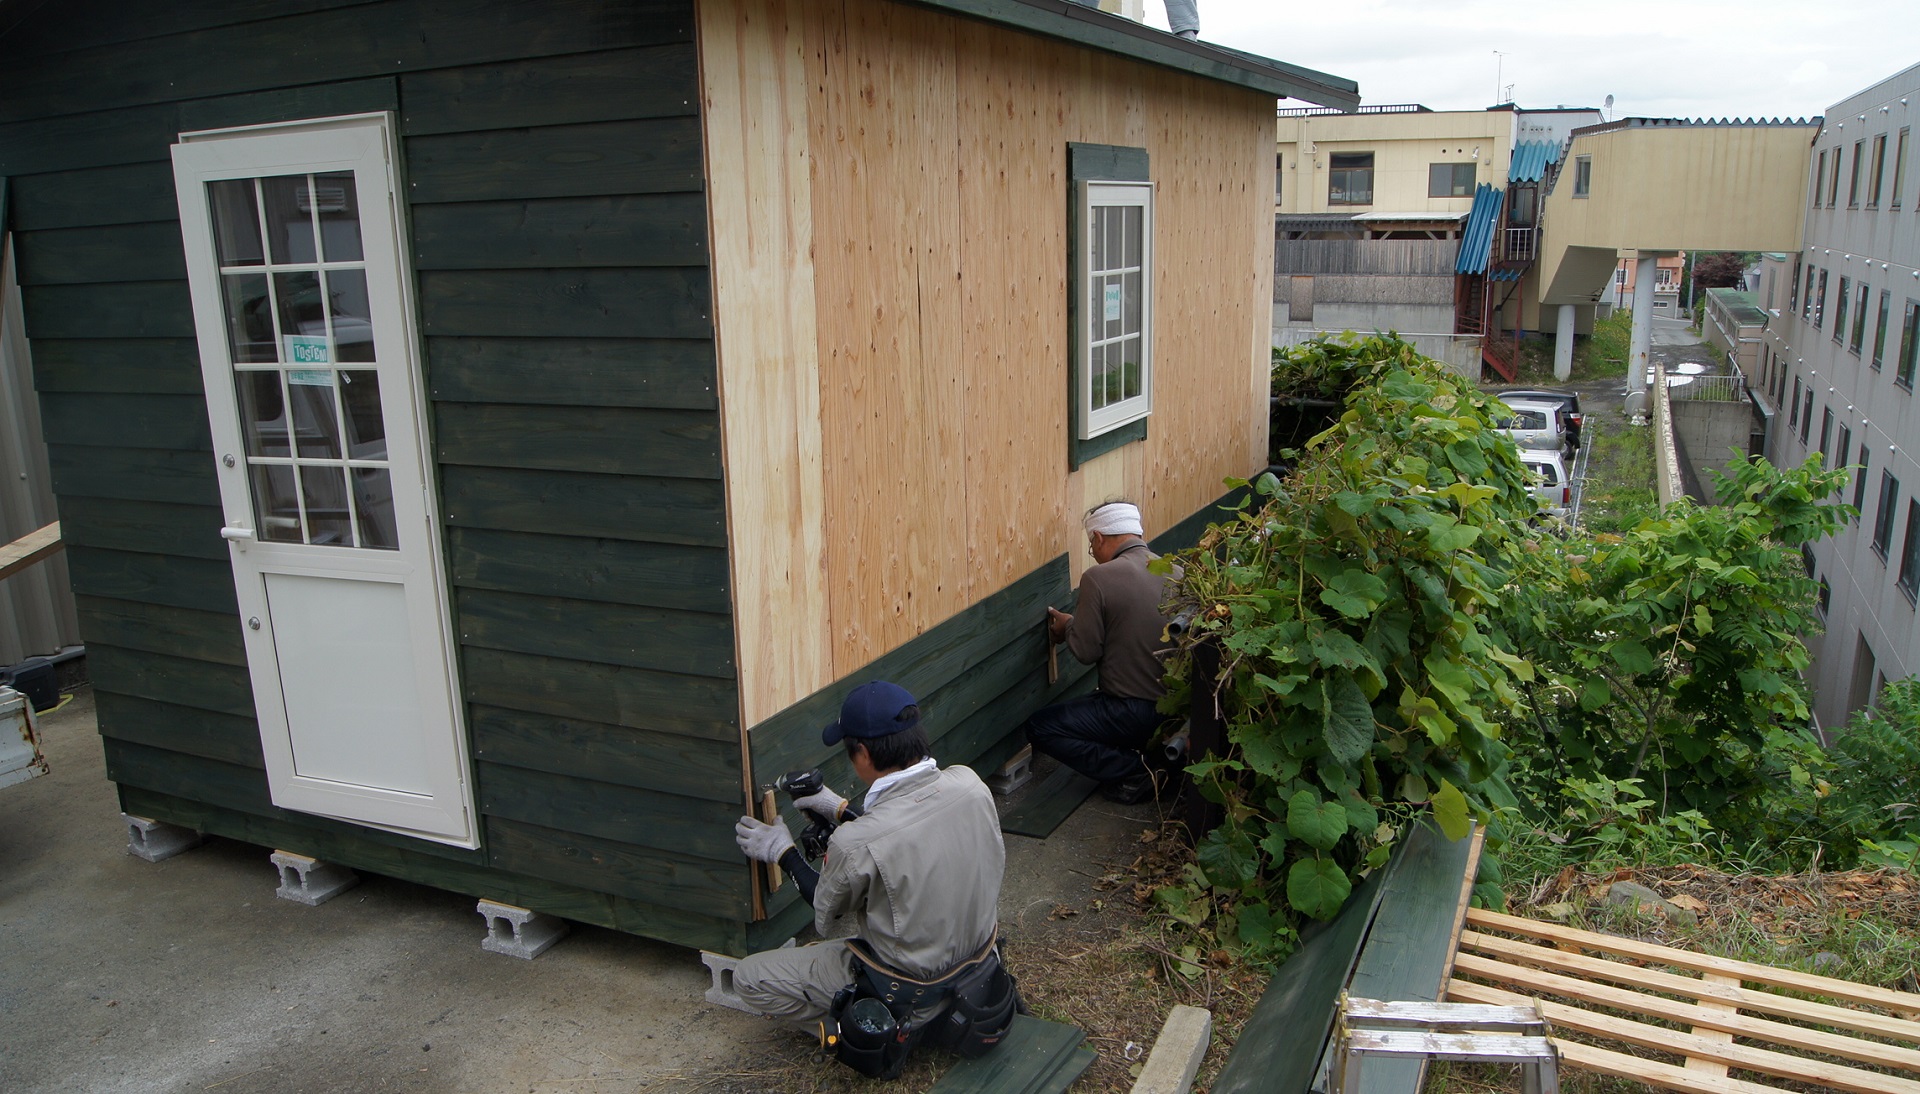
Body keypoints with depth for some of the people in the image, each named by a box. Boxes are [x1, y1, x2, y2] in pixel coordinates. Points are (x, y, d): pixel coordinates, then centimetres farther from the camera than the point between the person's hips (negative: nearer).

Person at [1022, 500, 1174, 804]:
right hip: (1176, 705, 8)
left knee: (1039, 727, 5)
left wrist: (1068, 626, 9)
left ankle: (1136, 772, -1)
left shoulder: (1099, 577, -17)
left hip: (1134, 711, -8)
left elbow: (1086, 652, -13)